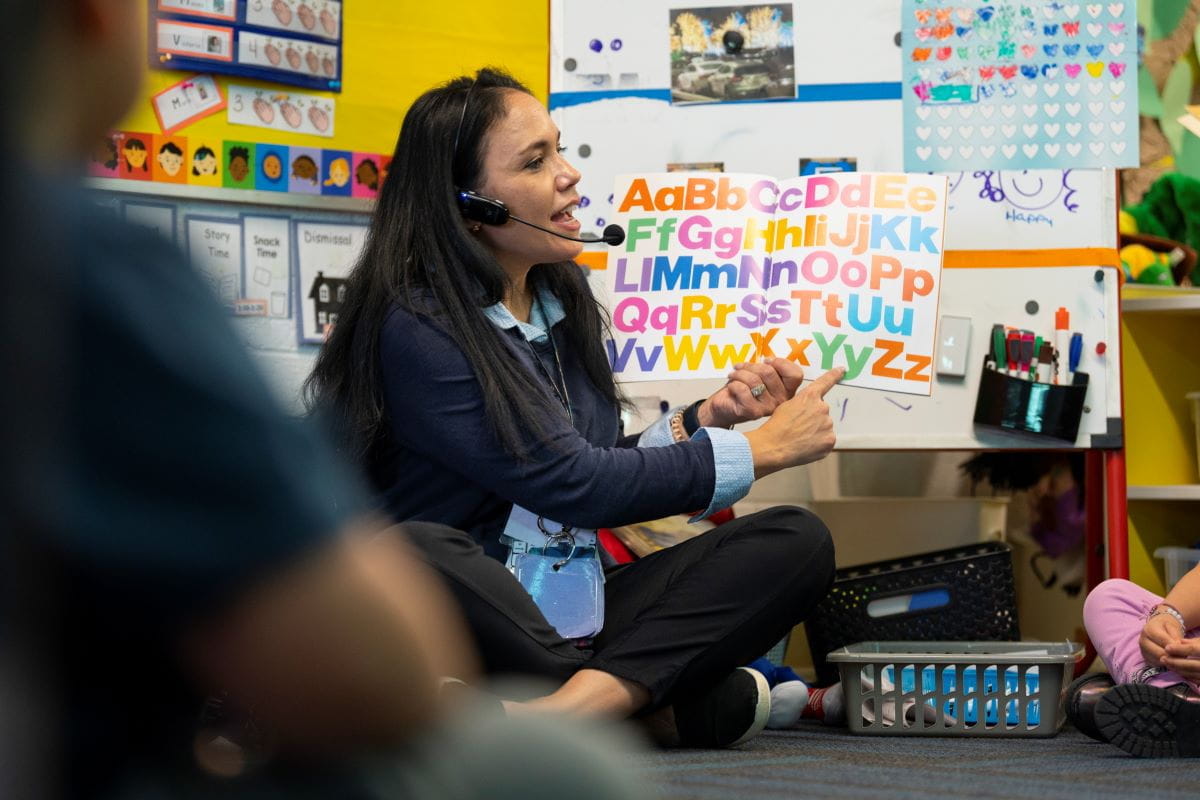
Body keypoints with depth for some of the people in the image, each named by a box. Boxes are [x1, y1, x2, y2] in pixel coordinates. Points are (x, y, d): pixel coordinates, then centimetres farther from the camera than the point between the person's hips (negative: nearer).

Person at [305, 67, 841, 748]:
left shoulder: (563, 304, 13)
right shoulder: (415, 328, -12)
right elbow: (577, 488, -16)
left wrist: (706, 419, 4)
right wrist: (767, 449, -7)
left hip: (571, 624, 8)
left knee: (797, 539, -10)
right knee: (420, 556, -41)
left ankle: (583, 701, -33)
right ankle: (669, 704, -23)